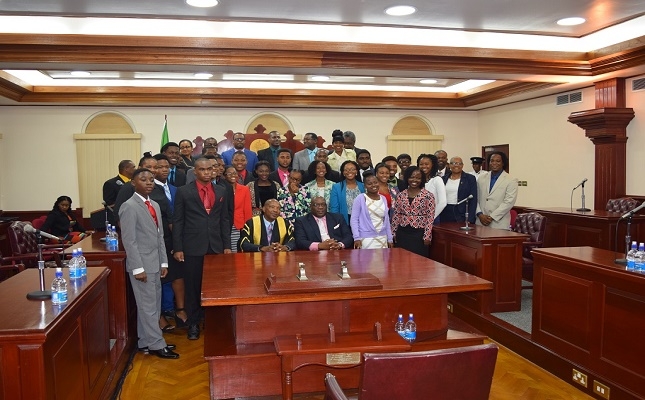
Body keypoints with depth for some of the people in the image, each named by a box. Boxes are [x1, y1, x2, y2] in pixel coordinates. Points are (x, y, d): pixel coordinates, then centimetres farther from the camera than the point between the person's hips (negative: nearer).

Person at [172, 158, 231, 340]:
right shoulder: (183, 192, -1)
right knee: (193, 287, 6)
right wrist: (177, 248, -6)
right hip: (193, 247, -2)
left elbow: (225, 220, 10)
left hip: (216, 246, 2)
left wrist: (227, 245, 5)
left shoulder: (221, 191, 8)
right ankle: (193, 324, 18)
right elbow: (177, 221, -1)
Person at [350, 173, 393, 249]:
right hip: (366, 239, -5)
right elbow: (354, 219, -7)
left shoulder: (383, 199, 11)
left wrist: (390, 239, 13)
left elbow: (386, 220, 15)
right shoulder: (360, 199, -5)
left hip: (382, 239, 5)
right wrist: (356, 238, -15)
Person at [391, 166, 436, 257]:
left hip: (419, 234, -3)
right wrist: (393, 233, 5)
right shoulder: (401, 195, 6)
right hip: (402, 233, 3)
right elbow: (396, 216, 8)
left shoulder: (428, 196, -5)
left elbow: (430, 218, -7)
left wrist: (427, 236, -11)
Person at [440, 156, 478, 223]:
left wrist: (469, 220, -11)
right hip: (445, 216, 3)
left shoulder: (470, 178, 1)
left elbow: (473, 200, -3)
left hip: (462, 215, -3)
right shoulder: (444, 179, 10)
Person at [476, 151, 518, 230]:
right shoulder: (481, 179, 13)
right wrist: (480, 214, -6)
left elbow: (508, 202, -9)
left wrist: (491, 217, -12)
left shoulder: (511, 181, -1)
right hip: (481, 222, 3)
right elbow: (476, 199, 10)